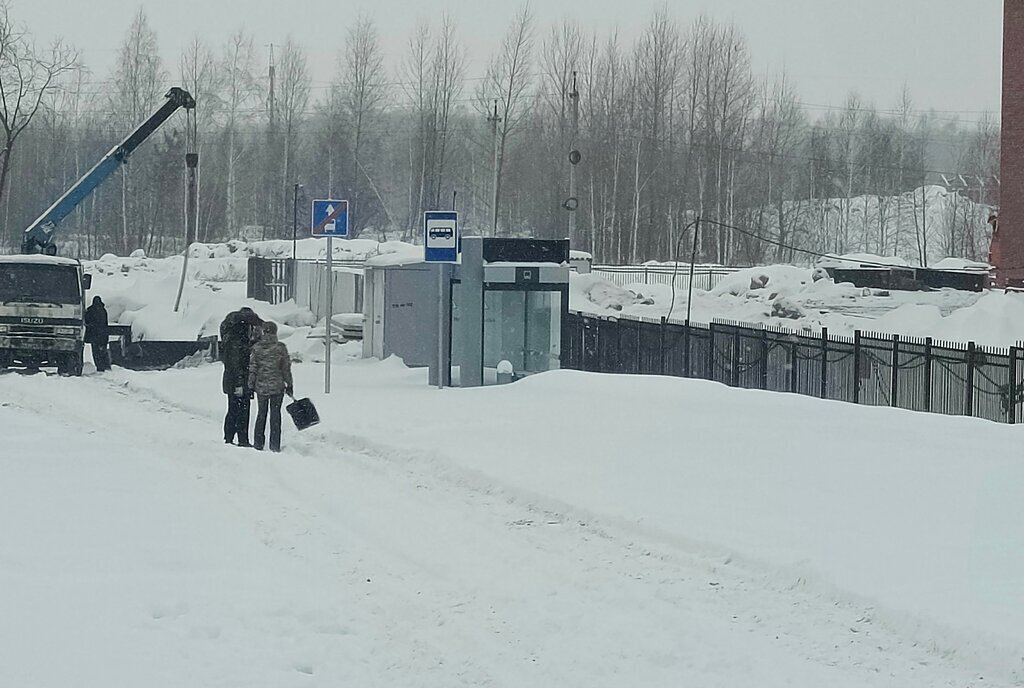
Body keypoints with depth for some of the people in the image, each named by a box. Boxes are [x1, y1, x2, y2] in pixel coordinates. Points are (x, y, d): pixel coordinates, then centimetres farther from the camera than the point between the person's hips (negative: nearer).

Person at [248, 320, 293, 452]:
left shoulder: (256, 347, -3)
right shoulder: (280, 347, -7)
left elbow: (252, 368, -1)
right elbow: (286, 367, -2)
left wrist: (251, 385, 7)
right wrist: (289, 385, 7)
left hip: (261, 386, 1)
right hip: (277, 386, -1)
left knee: (261, 413, 14)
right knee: (275, 414, 5)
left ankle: (258, 443, 15)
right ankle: (275, 445, 4)